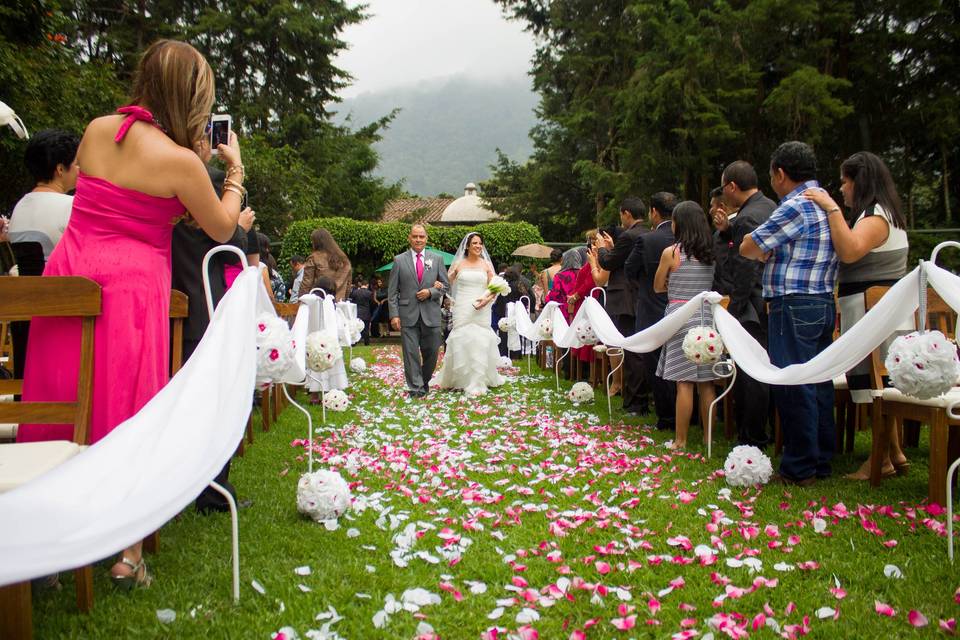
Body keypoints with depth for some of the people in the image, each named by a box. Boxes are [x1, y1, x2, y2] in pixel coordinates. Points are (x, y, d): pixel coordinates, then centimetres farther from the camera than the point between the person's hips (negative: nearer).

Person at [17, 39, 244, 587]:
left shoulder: (96, 129, 6)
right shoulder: (180, 160, -10)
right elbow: (222, 229, 3)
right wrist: (235, 169, 15)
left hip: (69, 275, 5)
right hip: (131, 290, -5)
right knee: (127, 415, 5)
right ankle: (129, 553, 12)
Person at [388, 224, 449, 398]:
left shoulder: (437, 259, 7)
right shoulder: (399, 260, 3)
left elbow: (445, 285, 10)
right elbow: (392, 291, 2)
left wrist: (430, 292, -9)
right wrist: (394, 315, -6)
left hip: (431, 315, 2)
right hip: (408, 315, -1)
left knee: (431, 353, 8)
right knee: (410, 353, -2)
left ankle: (424, 381, 30)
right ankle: (416, 388, 6)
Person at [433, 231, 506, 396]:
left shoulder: (486, 264, 7)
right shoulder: (458, 264, 6)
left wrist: (487, 299, -14)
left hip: (481, 310, 0)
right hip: (462, 309, 0)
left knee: (480, 342, -2)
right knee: (461, 342, -2)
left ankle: (478, 382, 6)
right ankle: (461, 378, 12)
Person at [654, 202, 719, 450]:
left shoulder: (671, 252, -6)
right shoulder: (711, 253, 6)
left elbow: (658, 287, 4)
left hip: (681, 316, -5)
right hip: (706, 316, 5)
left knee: (684, 383, -4)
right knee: (706, 383, 9)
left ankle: (681, 441, 0)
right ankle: (708, 437, 16)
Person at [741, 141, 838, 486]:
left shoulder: (795, 207, -14)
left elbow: (748, 249, -10)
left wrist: (765, 250, 12)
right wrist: (772, 252, 10)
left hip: (794, 306, -9)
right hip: (823, 303, 10)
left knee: (793, 388, -3)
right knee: (818, 384, 13)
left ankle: (800, 468, 3)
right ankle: (821, 460, 22)